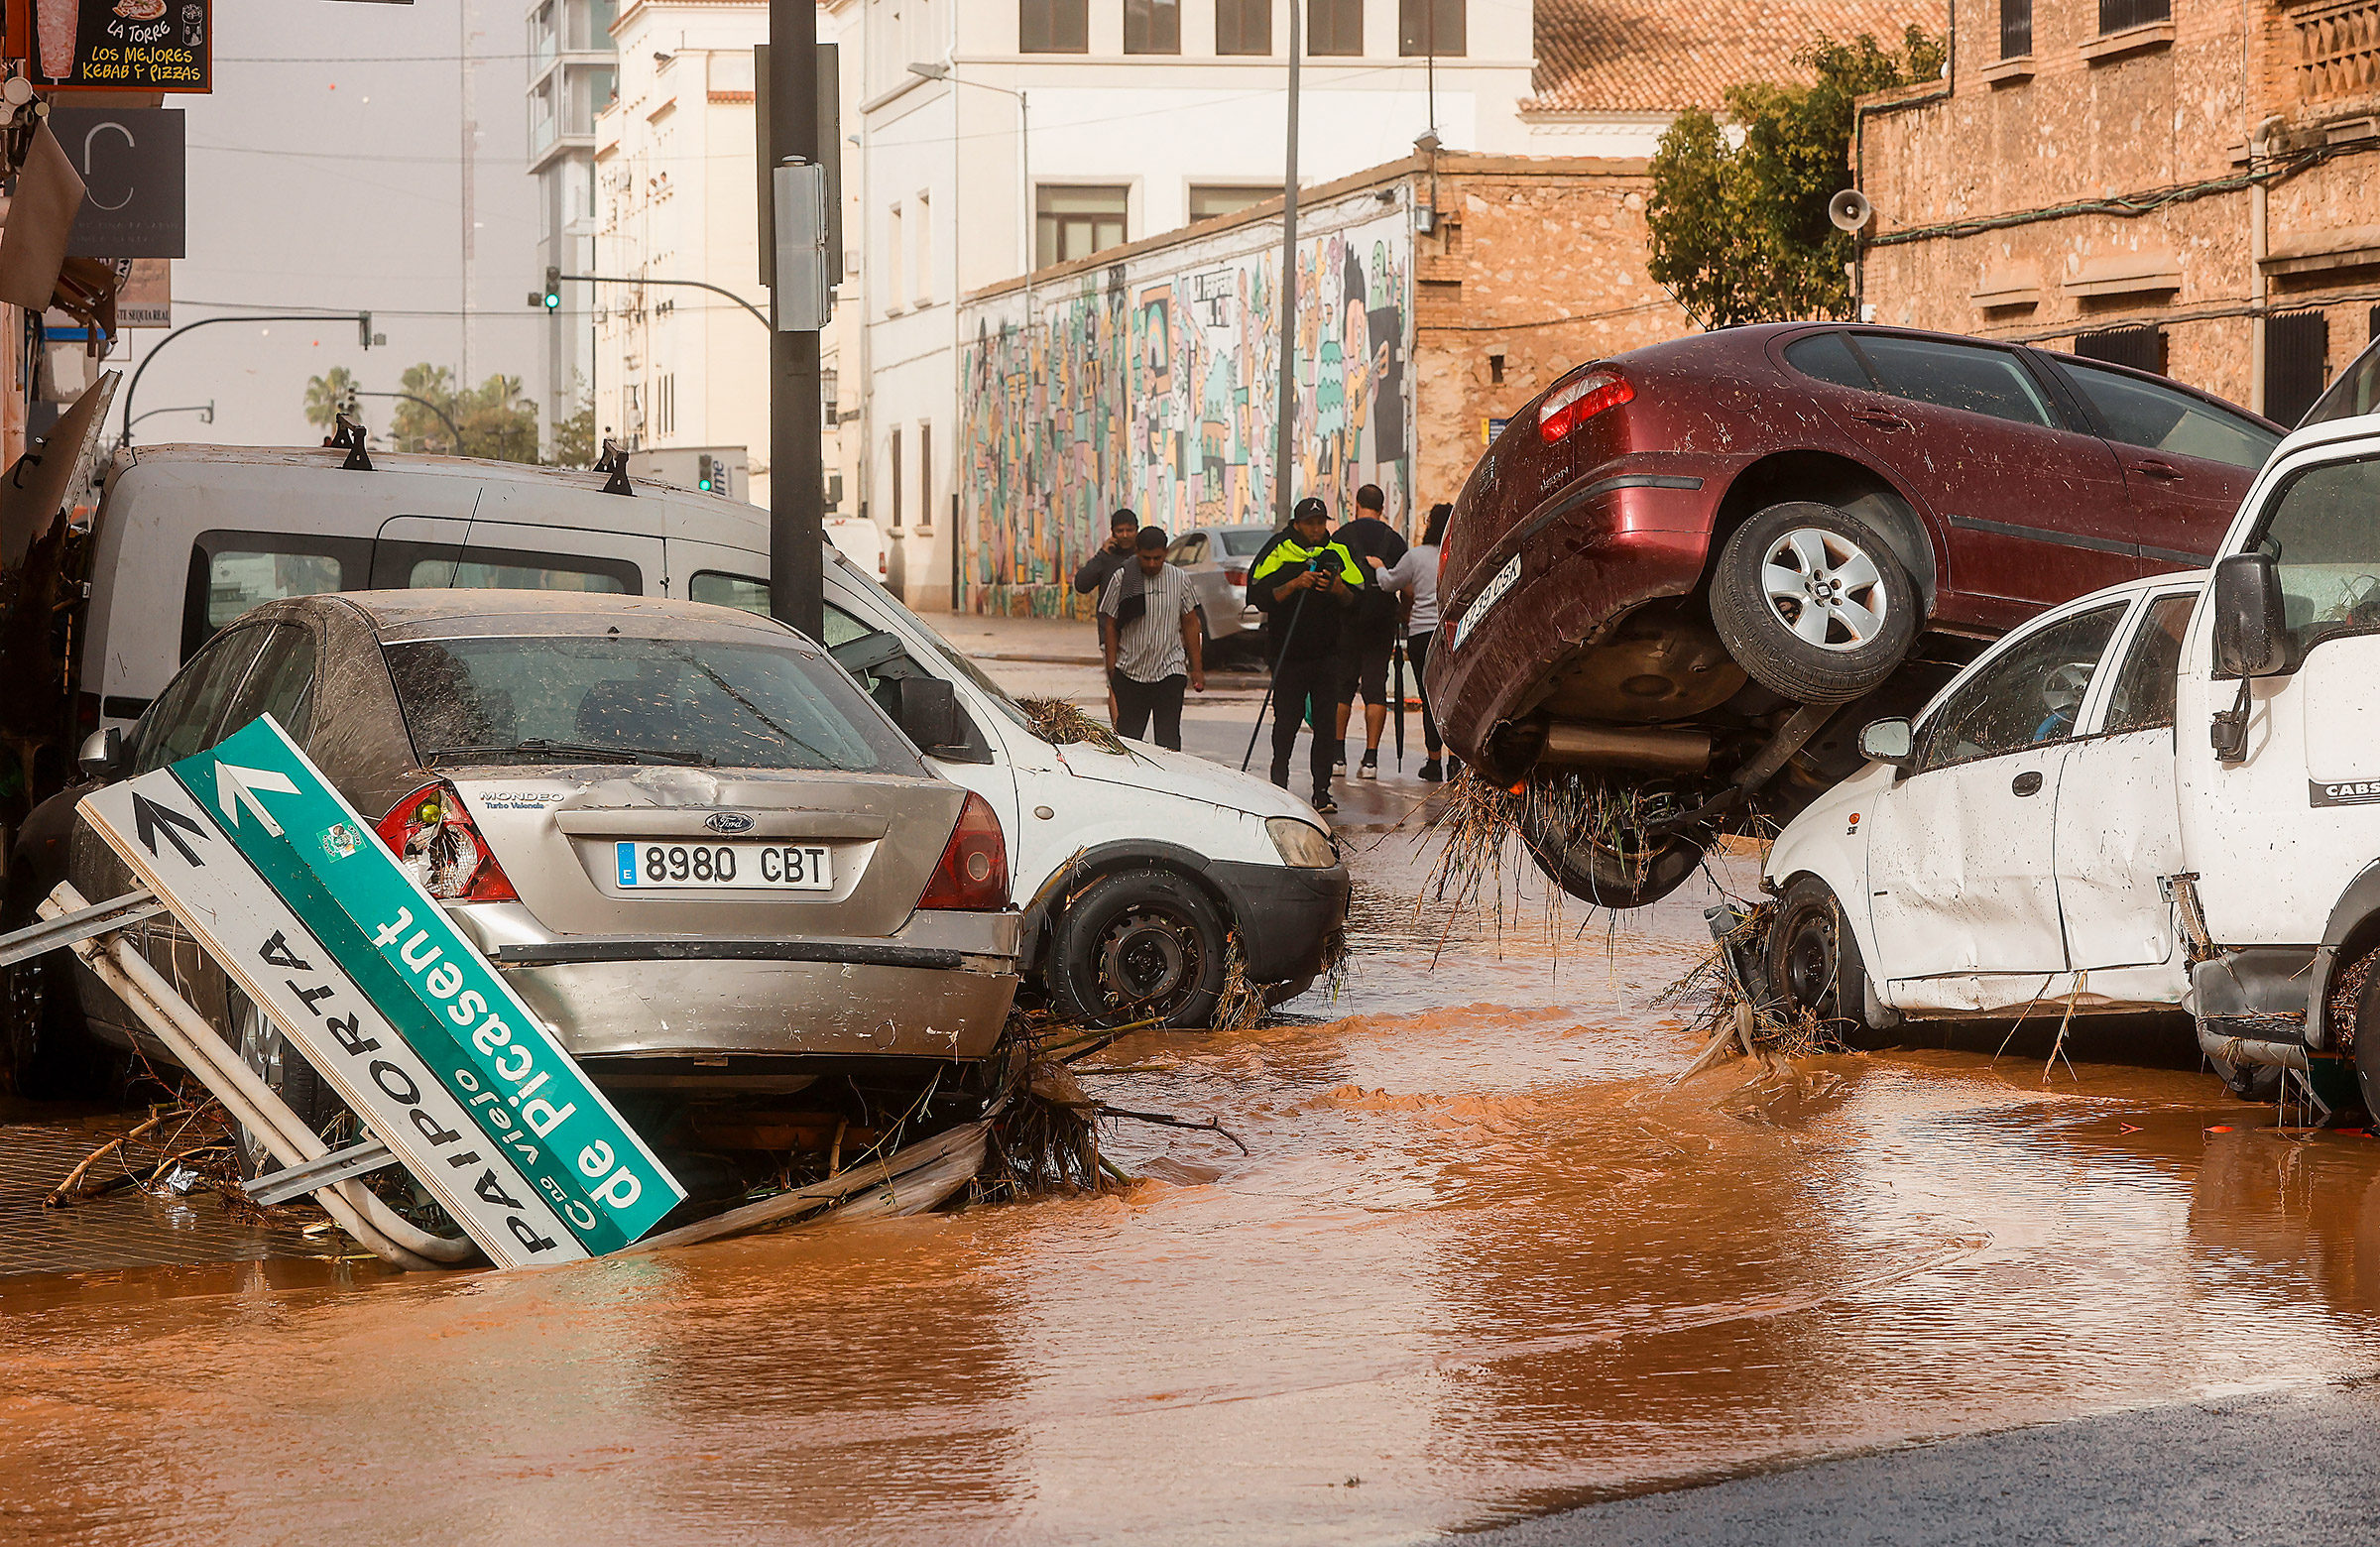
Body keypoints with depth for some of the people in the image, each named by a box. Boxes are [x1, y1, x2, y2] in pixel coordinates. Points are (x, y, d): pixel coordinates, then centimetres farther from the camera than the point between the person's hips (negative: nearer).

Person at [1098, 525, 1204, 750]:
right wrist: (1112, 669, -1)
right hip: (1130, 672, 0)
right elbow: (1110, 625, 3)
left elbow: (1190, 623, 10)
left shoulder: (1179, 579, 3)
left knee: (1168, 737, -5)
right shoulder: (1122, 579, -1)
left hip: (1169, 670, 0)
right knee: (1128, 734, 4)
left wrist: (1196, 668, 8)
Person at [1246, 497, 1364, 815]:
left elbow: (1355, 603, 8)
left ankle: (1321, 791, 3)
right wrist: (1294, 585, -19)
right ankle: (1279, 784, 9)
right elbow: (1261, 598, -7)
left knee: (1325, 722, 0)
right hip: (1288, 653, -2)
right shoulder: (1277, 554, 0)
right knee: (1286, 720, -1)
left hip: (1326, 653, 2)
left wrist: (1338, 589, -13)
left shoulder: (1337, 554, 8)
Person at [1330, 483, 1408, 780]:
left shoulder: (1342, 536, 0)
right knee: (1375, 686, 1)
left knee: (1342, 686, 7)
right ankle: (1370, 758, -4)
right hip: (1383, 620, 1)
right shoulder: (1395, 540, 4)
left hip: (1348, 621, -1)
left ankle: (1337, 754, 6)